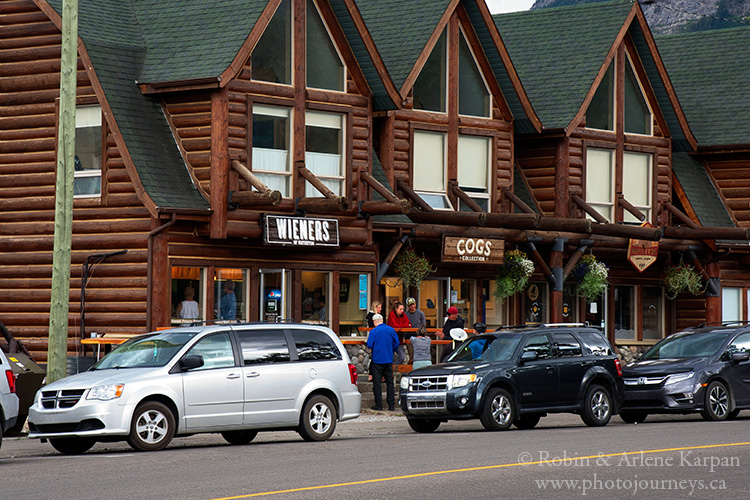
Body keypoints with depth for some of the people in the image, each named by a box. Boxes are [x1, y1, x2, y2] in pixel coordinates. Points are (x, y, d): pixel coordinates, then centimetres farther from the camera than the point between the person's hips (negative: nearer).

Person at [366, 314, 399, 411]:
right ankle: (391, 405, 7)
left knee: (377, 383, 2)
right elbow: (396, 344, 5)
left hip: (377, 360, -3)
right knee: (389, 382, 9)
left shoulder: (373, 331, -8)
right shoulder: (391, 330, 3)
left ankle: (378, 405, 0)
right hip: (389, 360, 3)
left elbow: (370, 345, -12)